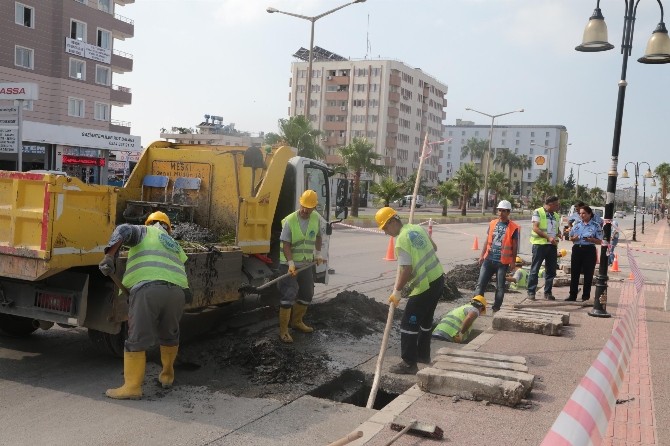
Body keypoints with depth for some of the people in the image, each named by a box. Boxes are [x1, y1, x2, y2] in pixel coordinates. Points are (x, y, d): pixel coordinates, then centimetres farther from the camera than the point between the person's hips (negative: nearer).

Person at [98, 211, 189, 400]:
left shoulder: (145, 231, 21)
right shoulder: (176, 247, 36)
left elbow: (124, 230, -1)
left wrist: (110, 255, -11)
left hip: (148, 287, -5)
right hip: (177, 291, 5)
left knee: (137, 340, 2)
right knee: (169, 336, 24)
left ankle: (132, 387, 3)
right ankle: (167, 376, 37)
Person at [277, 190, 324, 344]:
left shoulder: (316, 219, -3)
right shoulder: (289, 220, -17)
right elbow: (286, 244, -18)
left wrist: (318, 253, 10)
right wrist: (291, 263, -28)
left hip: (307, 264, 6)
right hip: (289, 264, -6)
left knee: (307, 295, 15)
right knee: (288, 296, -10)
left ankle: (297, 322, 35)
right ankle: (283, 330, -2)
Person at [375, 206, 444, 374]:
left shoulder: (402, 240, -19)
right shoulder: (417, 228, 7)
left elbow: (407, 270, -23)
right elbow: (434, 247, 21)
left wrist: (397, 291, -11)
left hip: (425, 285, -9)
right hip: (438, 278, 9)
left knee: (408, 323, -1)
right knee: (425, 319, 22)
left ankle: (409, 363, 3)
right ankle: (423, 354, 35)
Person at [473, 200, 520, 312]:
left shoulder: (513, 227, -6)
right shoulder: (492, 223, 7)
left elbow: (515, 246, -2)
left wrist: (513, 261, -4)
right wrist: (482, 255, 11)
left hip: (503, 262, -3)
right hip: (489, 259, 3)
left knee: (500, 286, 7)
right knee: (480, 283, 0)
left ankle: (496, 308, 17)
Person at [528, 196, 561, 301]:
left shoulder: (556, 215, 17)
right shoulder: (538, 212, -3)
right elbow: (535, 228, -11)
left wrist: (558, 235, 0)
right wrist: (548, 237, -19)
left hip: (552, 245, 6)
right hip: (540, 244, -6)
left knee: (551, 270, 8)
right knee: (535, 269, -2)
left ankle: (548, 292, 17)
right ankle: (531, 292, 2)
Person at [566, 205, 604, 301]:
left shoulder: (596, 226, -2)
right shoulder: (577, 224, 10)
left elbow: (599, 241, -2)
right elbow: (571, 237, 15)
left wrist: (591, 239, -20)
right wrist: (574, 238, -7)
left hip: (589, 250, -4)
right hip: (577, 249, 4)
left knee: (588, 274, 2)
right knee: (574, 273, 4)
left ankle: (586, 296, 12)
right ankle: (572, 295, 11)